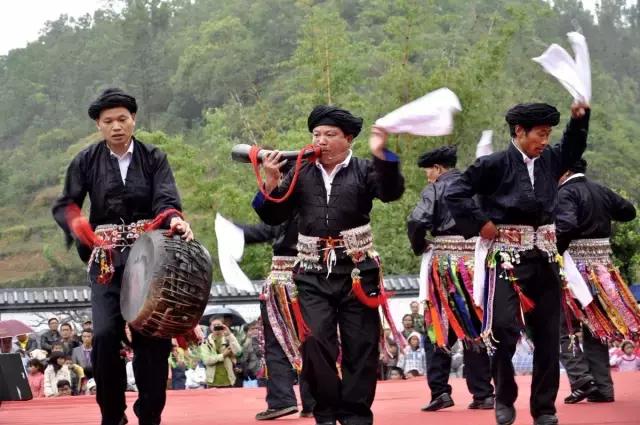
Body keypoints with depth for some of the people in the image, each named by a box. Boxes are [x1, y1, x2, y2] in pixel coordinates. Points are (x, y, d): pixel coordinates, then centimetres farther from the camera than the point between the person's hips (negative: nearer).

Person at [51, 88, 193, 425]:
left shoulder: (153, 159, 5)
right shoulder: (86, 162, 5)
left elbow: (166, 200, -9)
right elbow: (63, 206, 3)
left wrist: (174, 219, -32)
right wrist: (77, 224, -19)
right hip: (106, 260, 0)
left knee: (153, 335, -3)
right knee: (105, 336, -14)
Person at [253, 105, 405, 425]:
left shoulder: (363, 171, 3)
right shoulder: (301, 175, 11)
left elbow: (391, 192, -15)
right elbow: (273, 217, 11)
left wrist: (381, 155, -29)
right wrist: (271, 183, -6)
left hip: (357, 271, -1)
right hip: (314, 275, 1)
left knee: (360, 345, 3)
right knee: (316, 341, -11)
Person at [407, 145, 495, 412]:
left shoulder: (435, 189, -2)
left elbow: (416, 222, -14)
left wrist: (420, 249, 2)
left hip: (444, 261, -4)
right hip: (476, 260, 4)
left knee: (438, 328, 5)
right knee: (475, 329, 9)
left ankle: (440, 390, -2)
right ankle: (482, 393, 9)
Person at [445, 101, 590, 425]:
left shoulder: (550, 160, 9)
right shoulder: (495, 164, -7)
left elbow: (573, 149, 29)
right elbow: (454, 194, -8)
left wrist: (580, 119, 14)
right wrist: (480, 223, -10)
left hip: (544, 258, 5)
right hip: (507, 257, -5)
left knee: (548, 335, 6)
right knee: (504, 328, -16)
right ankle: (504, 397, 8)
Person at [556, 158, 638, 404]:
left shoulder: (566, 193, -12)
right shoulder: (601, 191, 10)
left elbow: (566, 226, -26)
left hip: (575, 266, -7)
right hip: (601, 269, 7)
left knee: (563, 327, 1)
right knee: (596, 327, 13)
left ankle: (581, 380, -11)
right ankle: (602, 387, 11)